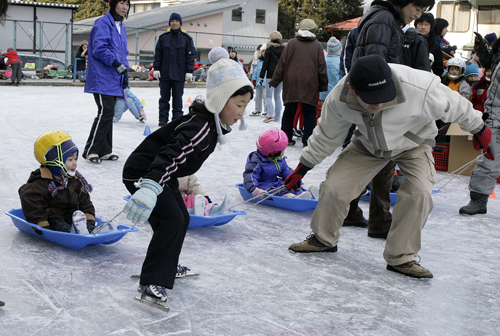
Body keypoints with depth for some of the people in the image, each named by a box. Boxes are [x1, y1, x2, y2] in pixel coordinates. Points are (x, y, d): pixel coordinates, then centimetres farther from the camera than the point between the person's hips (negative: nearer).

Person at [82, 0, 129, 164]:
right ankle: (90, 151, -6)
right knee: (105, 112, -14)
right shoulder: (103, 23, -8)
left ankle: (104, 151, 16)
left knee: (108, 114, 10)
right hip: (102, 78, -9)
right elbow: (99, 48, -18)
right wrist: (116, 63, -25)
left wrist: (125, 70, 13)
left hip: (114, 80, 9)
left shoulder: (121, 27, 20)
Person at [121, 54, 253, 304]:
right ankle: (151, 282, -12)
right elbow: (171, 155, -43)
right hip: (142, 173, -11)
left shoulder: (214, 124, 2)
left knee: (182, 219, 17)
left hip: (163, 175, 11)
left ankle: (167, 266, 36)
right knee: (172, 220, -18)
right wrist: (150, 188, -54)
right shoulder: (200, 127, -30)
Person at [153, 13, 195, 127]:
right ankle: (163, 119, 13)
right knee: (164, 98, 7)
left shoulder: (187, 38, 3)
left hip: (179, 74, -2)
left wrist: (189, 71, -4)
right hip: (164, 73, 2)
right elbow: (158, 54, 8)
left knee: (177, 99, 2)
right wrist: (156, 68, 1)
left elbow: (191, 56, 2)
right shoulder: (163, 37, 7)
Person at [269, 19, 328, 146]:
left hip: (291, 84, 1)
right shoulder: (317, 46, 1)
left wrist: (274, 81, 9)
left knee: (289, 112, 10)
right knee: (309, 113, 5)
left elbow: (282, 64, 2)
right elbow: (322, 68, 2)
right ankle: (307, 140, 2)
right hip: (310, 86, -1)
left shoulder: (291, 43, 2)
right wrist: (324, 86, 11)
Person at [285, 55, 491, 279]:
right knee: (334, 187, -9)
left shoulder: (420, 89, -39)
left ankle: (401, 258, -4)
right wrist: (303, 167, 0)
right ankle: (323, 239, 18)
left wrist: (479, 129, 0)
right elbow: (326, 135, -8)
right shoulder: (338, 99, -30)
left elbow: (456, 107, -18)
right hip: (368, 145, 2)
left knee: (419, 193, -23)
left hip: (413, 144, -1)